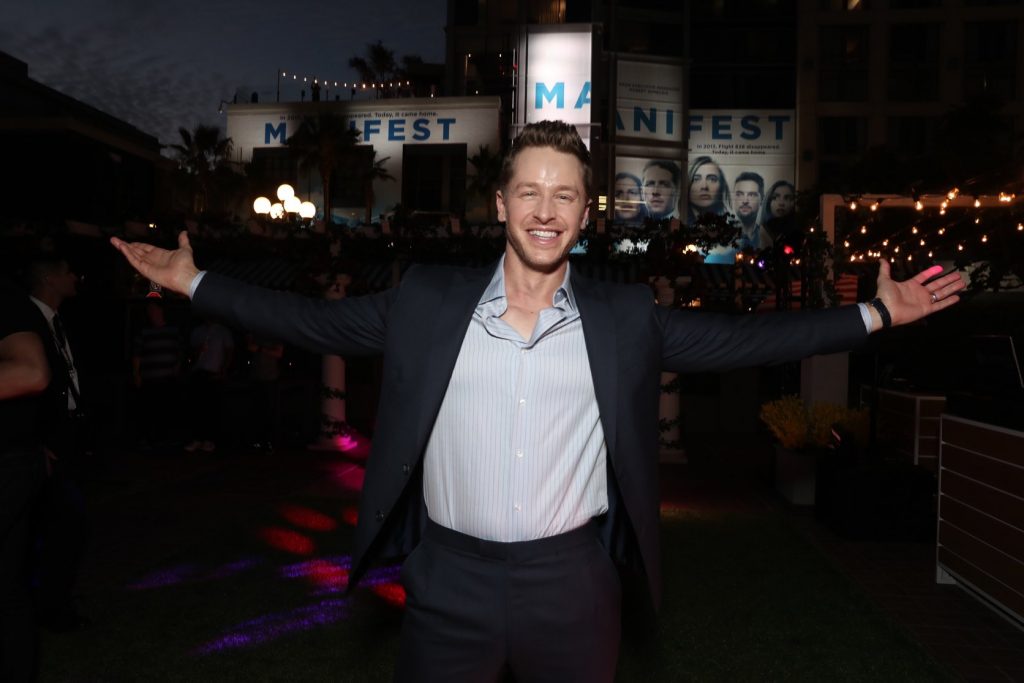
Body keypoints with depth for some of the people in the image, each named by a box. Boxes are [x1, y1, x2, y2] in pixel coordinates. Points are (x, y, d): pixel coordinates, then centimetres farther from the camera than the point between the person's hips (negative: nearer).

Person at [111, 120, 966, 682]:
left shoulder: (626, 317, -2)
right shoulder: (427, 302, -3)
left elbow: (742, 338, 2)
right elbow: (318, 321, 3)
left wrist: (874, 313, 0)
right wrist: (196, 281, 4)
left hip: (574, 583, 1)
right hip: (449, 580, 0)